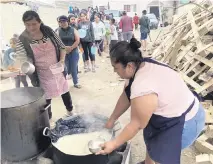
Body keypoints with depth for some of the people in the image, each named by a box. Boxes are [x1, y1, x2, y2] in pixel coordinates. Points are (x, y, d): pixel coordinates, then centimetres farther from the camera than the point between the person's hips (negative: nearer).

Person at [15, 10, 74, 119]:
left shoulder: (48, 31, -9)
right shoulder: (22, 40, -16)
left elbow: (62, 47, -1)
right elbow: (21, 61, -17)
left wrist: (62, 60, -16)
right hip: (41, 75, -3)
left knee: (65, 91, 20)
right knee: (46, 99, 8)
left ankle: (70, 111, 46)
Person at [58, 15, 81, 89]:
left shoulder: (73, 30, 4)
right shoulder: (58, 31, 3)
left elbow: (77, 40, -3)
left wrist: (71, 48, -12)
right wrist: (64, 48, -17)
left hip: (73, 52, 1)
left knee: (74, 68, 7)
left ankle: (76, 83, 20)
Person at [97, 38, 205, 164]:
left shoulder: (142, 87, -36)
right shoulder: (140, 67, -7)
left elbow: (137, 124, -24)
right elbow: (125, 97, 4)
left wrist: (114, 144, -12)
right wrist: (112, 120, 12)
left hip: (184, 123, -9)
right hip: (176, 113, 9)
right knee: (152, 142, 25)